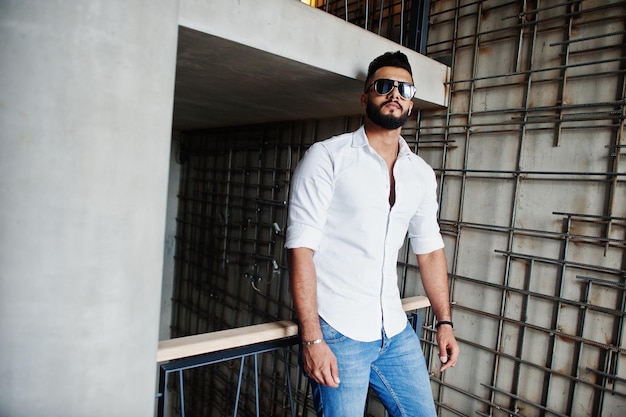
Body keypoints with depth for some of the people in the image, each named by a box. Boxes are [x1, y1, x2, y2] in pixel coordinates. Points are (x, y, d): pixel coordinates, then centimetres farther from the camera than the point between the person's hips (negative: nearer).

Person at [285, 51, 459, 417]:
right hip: (337, 332, -5)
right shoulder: (328, 157, -9)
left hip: (397, 331, 6)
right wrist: (312, 338, -17)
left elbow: (430, 248, 13)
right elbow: (301, 247, -14)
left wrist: (445, 322, 9)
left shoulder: (422, 173, 7)